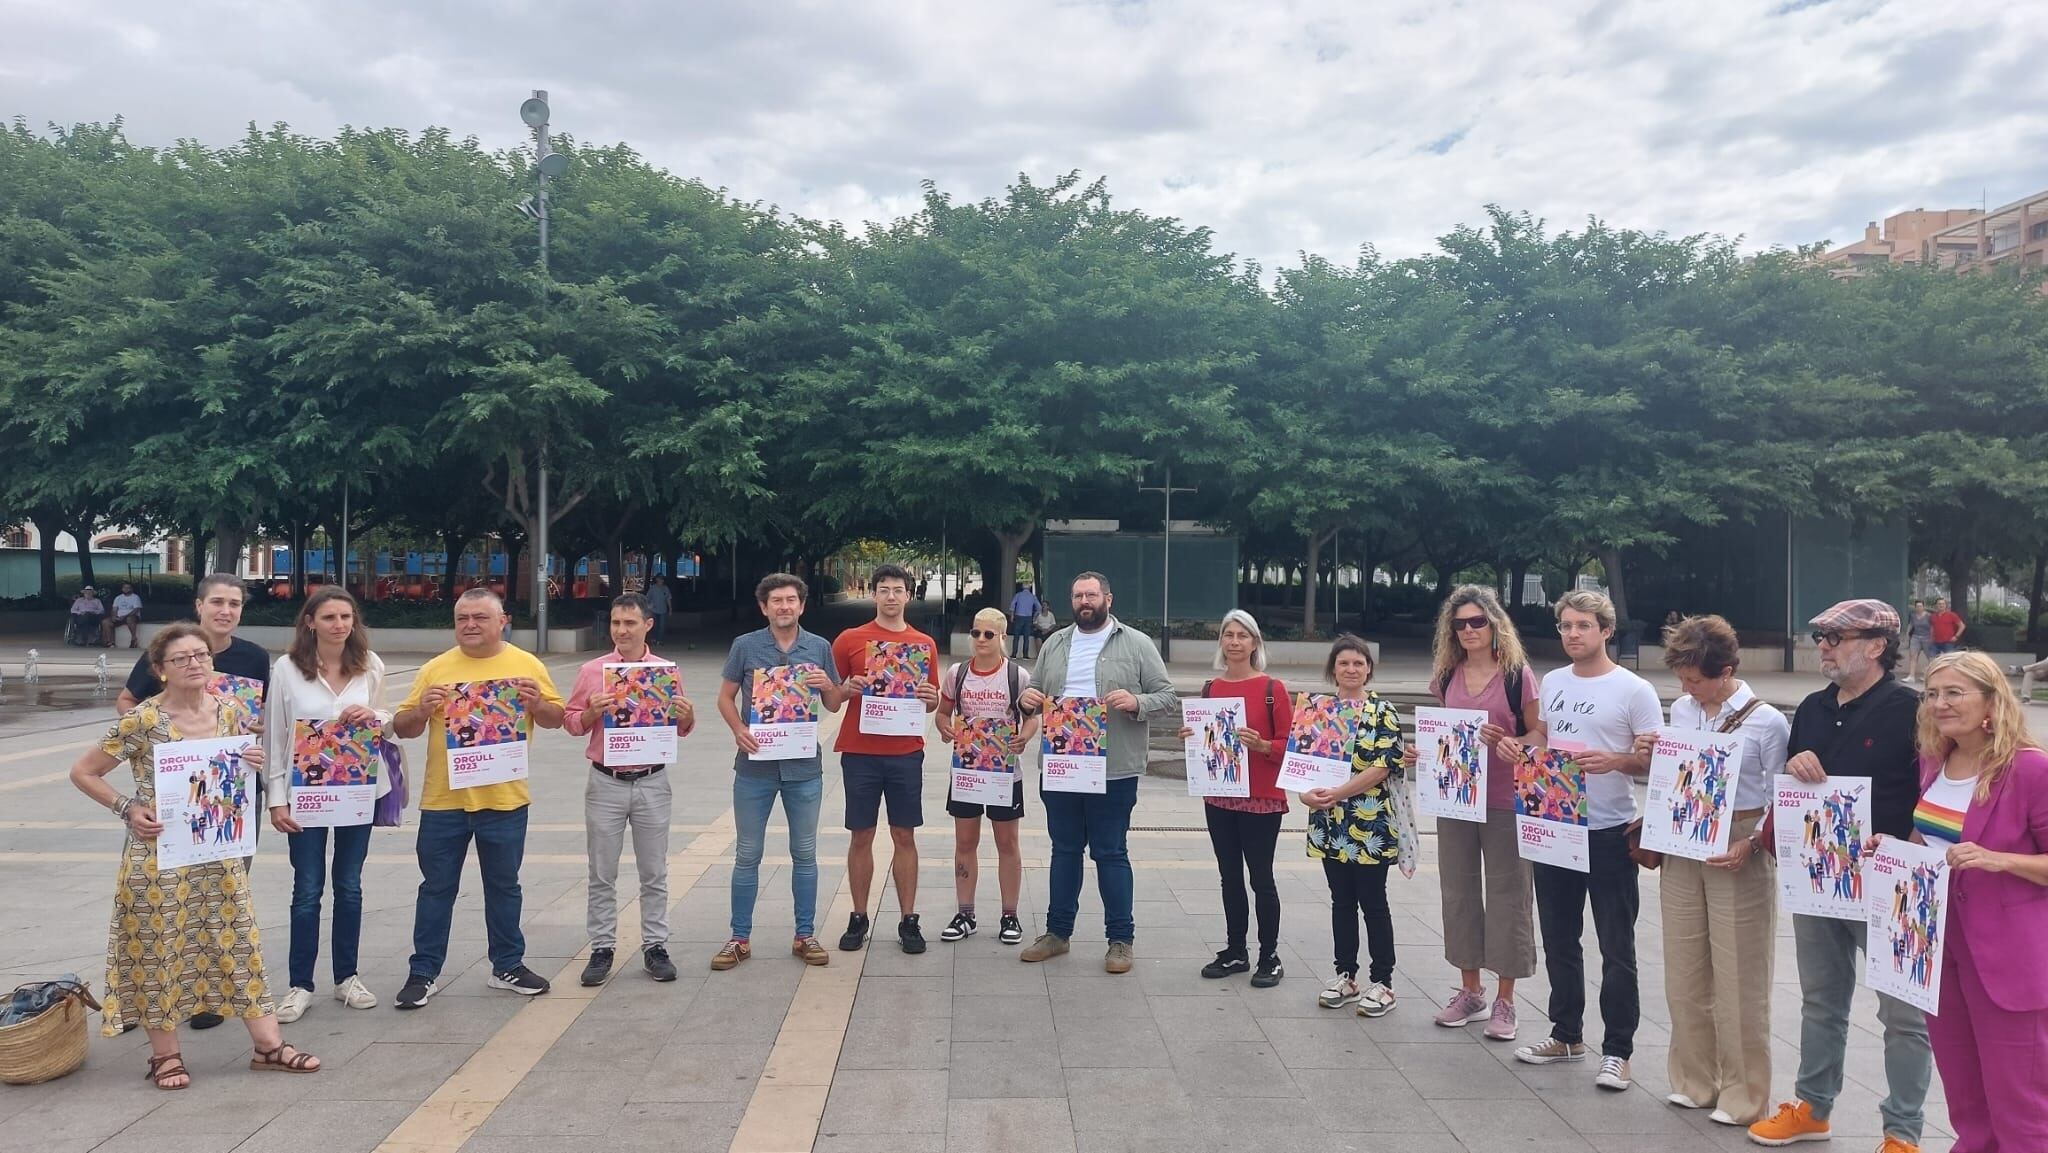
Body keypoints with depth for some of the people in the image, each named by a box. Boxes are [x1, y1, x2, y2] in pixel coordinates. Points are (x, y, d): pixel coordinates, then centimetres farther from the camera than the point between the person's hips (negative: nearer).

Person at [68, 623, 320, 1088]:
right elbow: (82, 773, -4)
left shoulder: (227, 712, 2)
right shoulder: (142, 721, -13)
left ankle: (267, 1043, 13)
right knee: (158, 948, 5)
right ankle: (165, 1053, 20)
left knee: (239, 940, 7)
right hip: (158, 852, -4)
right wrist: (128, 809, -13)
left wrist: (253, 765, -5)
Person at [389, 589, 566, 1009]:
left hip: (504, 799, 0)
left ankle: (508, 966, 26)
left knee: (503, 886, 13)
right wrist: (421, 710, -16)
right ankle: (423, 972, 20)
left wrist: (535, 702, -15)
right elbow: (402, 727, 5)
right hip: (442, 799, 0)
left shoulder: (527, 665, 2)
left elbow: (555, 718, 5)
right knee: (437, 888, 9)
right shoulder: (435, 669, 4)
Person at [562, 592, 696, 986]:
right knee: (602, 875, 6)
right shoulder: (592, 671, 0)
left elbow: (682, 729, 10)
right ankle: (602, 949, 15)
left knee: (654, 873, 8)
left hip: (653, 784, 0)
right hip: (605, 784, 0)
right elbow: (571, 722, 5)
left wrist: (686, 716, -12)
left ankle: (655, 947, 17)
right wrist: (591, 713, -15)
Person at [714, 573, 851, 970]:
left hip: (804, 766, 1)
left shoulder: (819, 648, 4)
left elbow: (835, 705, 10)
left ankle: (805, 936, 21)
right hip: (755, 763, -1)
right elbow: (725, 697, 4)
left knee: (804, 854, 9)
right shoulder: (745, 646, 0)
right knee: (747, 855, 6)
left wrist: (827, 686, -12)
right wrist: (739, 730, -14)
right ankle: (740, 938, 17)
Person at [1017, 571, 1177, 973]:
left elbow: (1168, 697, -2)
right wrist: (1027, 698, -4)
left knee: (1111, 853, 3)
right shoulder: (1054, 644, 13)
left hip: (1113, 771, -4)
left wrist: (1136, 702, -20)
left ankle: (1120, 939, 14)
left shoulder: (1137, 644, -1)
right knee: (1064, 850, 14)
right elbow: (1036, 693, 19)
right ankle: (1057, 931, 25)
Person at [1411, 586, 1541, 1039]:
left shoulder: (1517, 674, -5)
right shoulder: (1446, 676, 8)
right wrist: (1423, 753, -1)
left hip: (1505, 802, -5)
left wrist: (1508, 744, -23)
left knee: (1507, 895, 2)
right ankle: (1470, 990, 24)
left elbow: (1539, 734, -4)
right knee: (1459, 892, 10)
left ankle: (1504, 1001, 13)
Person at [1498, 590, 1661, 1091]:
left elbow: (1655, 760, -8)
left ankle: (1617, 1050, 12)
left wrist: (1614, 761, -25)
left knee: (1616, 947, 2)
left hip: (1609, 834, -6)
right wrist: (1516, 747, -1)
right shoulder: (1552, 683, 10)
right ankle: (1567, 1035, 30)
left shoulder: (1634, 691, -8)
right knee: (1559, 939, 15)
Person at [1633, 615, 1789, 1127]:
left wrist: (1750, 845, -19)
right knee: (1684, 977, 12)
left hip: (1738, 858, -5)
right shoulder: (1681, 710, 5)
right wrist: (1650, 755, -1)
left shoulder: (1767, 722, -10)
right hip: (1683, 851, 5)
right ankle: (1694, 1081, 27)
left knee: (1738, 984, 3)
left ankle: (1743, 1096, 17)